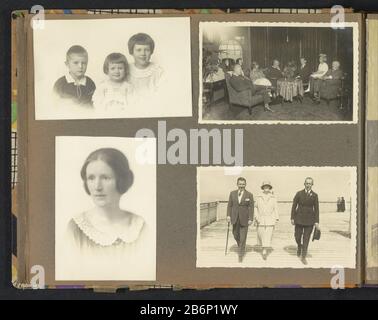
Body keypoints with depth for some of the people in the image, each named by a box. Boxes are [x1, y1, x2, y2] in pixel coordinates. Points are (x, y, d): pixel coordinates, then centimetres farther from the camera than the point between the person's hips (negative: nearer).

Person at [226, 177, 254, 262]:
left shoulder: (249, 195, -5)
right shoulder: (232, 193, 3)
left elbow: (251, 208, -5)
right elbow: (229, 205, 5)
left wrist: (250, 219, -10)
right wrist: (228, 215, -4)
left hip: (244, 218, -3)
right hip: (235, 218, 3)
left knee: (243, 237, -3)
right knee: (236, 235, 13)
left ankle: (241, 254, 5)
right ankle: (241, 247, 42)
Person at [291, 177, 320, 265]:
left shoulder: (314, 196, 1)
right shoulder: (299, 194, -1)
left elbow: (316, 209, 1)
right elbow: (294, 206, 2)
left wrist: (316, 222, -4)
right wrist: (292, 218, -2)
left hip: (309, 220, 0)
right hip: (299, 218, 0)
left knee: (306, 238, -1)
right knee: (298, 236, 6)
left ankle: (303, 257, 7)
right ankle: (299, 247, 40)